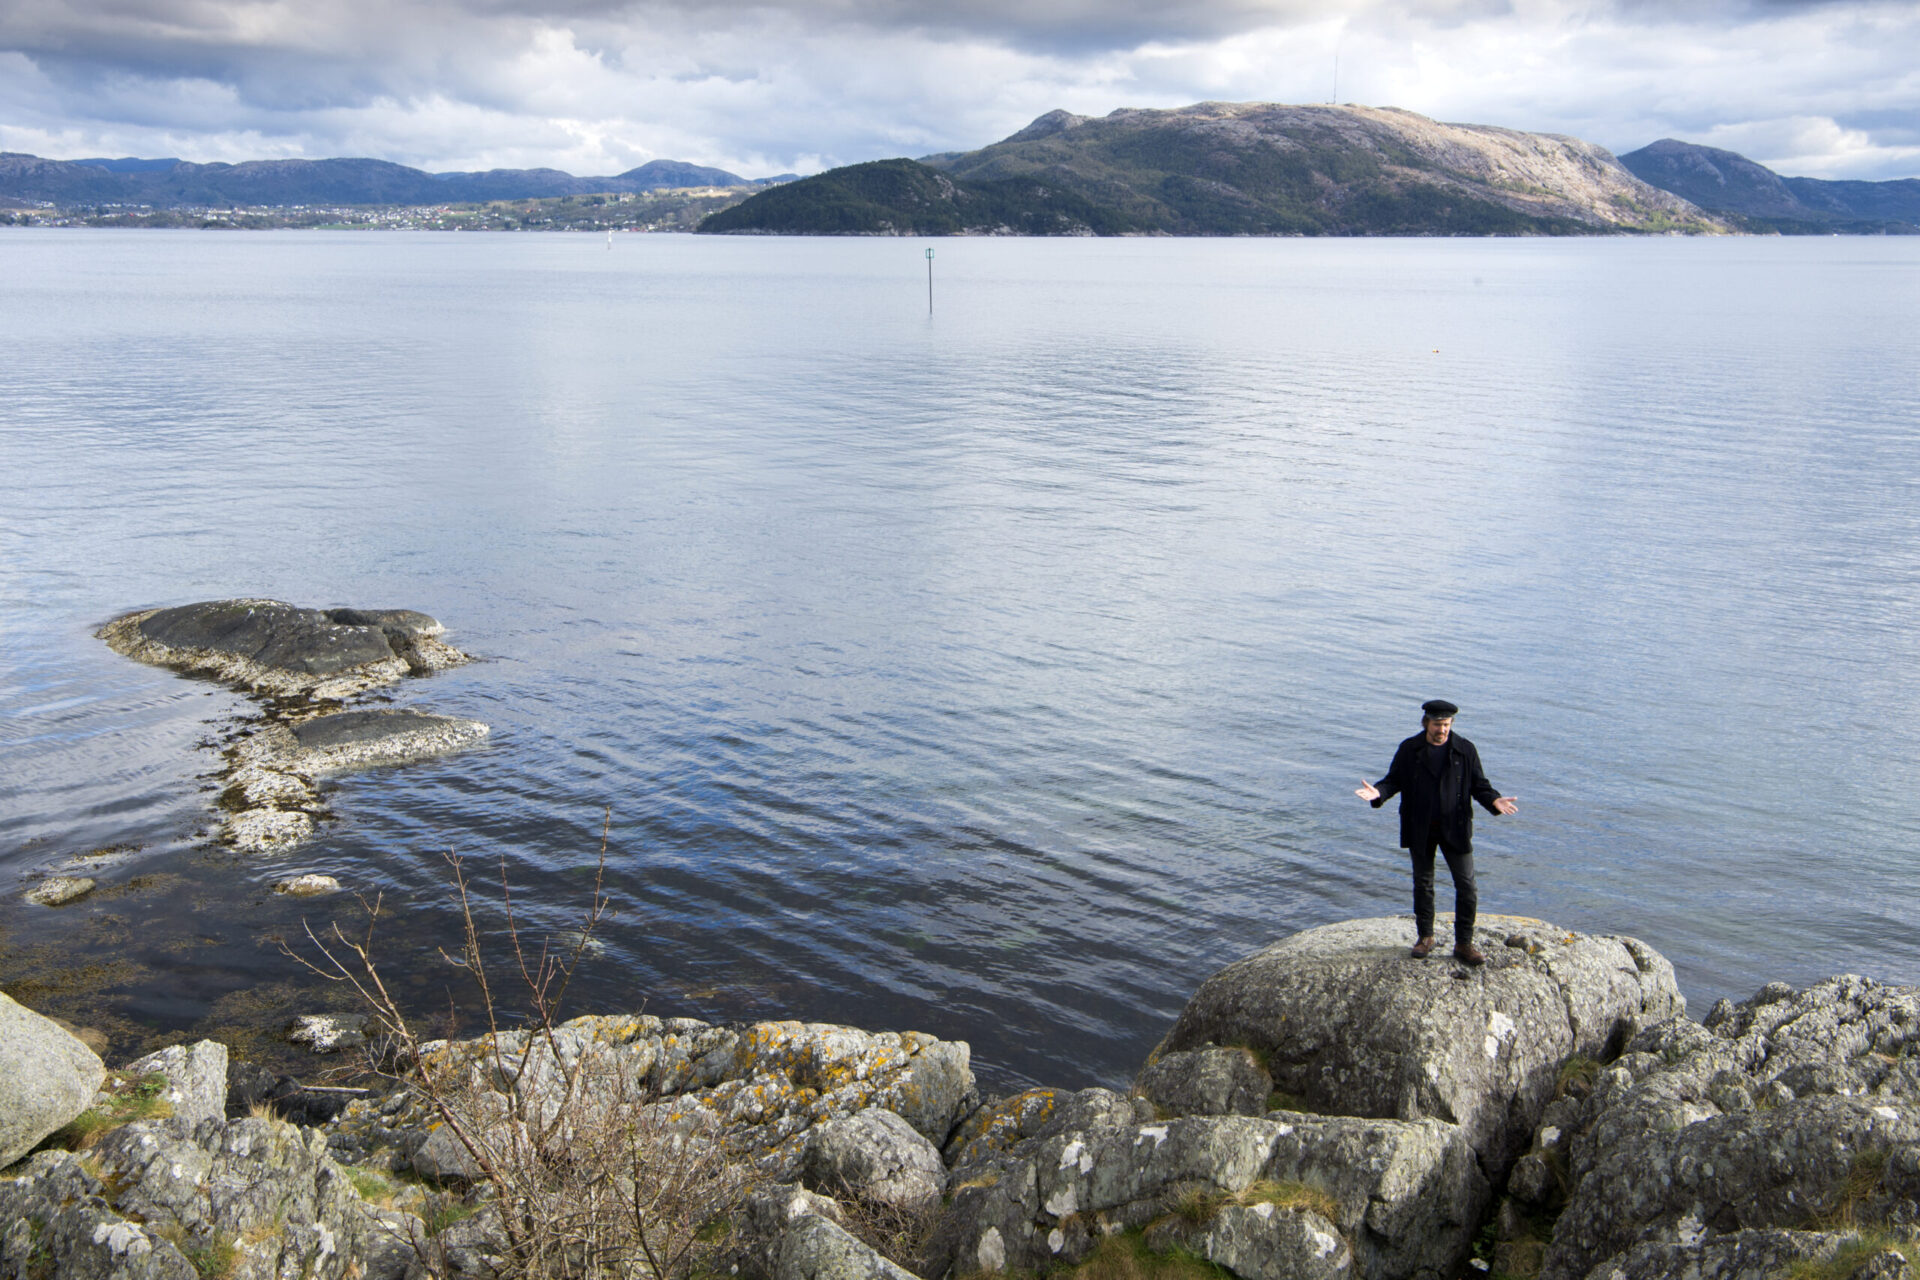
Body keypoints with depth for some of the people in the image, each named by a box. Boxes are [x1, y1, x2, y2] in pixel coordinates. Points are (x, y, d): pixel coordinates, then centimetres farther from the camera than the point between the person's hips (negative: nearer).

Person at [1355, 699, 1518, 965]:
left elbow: (1479, 784, 2)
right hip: (1420, 830, 1)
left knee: (1466, 886, -2)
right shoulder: (1409, 750, -2)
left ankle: (1463, 944, 9)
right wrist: (1378, 792, -19)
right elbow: (1394, 780, 2)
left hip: (1455, 828, 0)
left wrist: (1494, 800, -18)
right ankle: (1425, 937, 27)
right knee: (1423, 884, 12)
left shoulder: (1465, 750, -2)